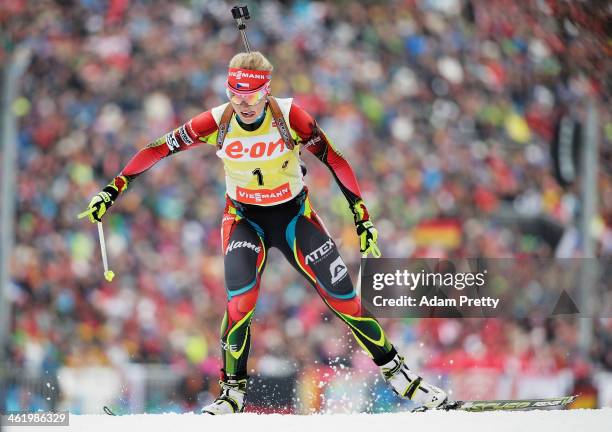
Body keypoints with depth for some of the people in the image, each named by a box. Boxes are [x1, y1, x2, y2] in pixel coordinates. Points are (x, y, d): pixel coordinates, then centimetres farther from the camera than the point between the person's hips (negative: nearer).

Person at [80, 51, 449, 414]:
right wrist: (112, 190, -12)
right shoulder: (217, 123, -17)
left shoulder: (289, 116, -21)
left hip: (294, 216, 0)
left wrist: (362, 217, -14)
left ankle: (397, 374, 12)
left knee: (344, 299, -4)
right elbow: (158, 149, -10)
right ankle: (233, 392, -8)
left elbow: (334, 160, -14)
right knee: (240, 300, -24)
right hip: (245, 219, 0)